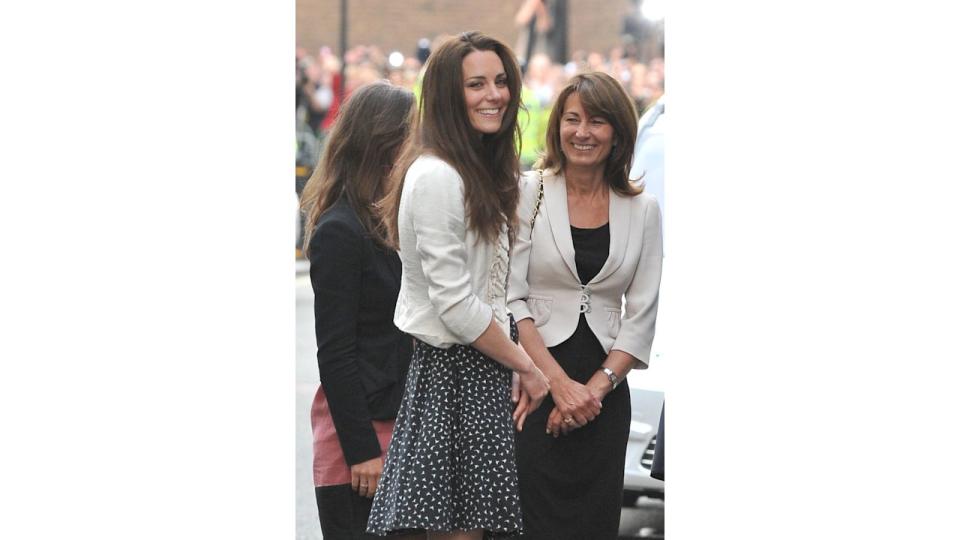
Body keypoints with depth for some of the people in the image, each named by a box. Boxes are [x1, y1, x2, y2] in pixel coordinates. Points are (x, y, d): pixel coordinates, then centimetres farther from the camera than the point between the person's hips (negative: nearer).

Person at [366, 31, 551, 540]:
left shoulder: (479, 171, 14)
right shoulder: (436, 176, -17)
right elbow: (455, 304, -19)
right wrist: (525, 366, -10)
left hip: (482, 366, 9)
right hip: (452, 369, -9)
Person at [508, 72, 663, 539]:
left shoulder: (641, 210, 9)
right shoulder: (527, 193, 0)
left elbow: (641, 316, 6)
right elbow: (511, 298, -6)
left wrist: (597, 386, -8)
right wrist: (559, 383, -14)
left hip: (605, 393, 3)